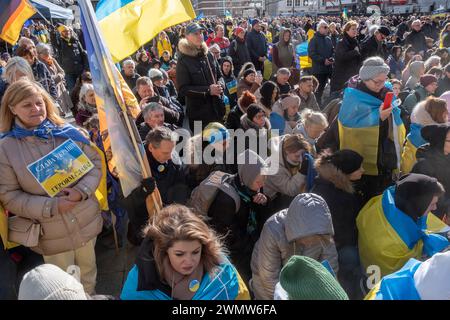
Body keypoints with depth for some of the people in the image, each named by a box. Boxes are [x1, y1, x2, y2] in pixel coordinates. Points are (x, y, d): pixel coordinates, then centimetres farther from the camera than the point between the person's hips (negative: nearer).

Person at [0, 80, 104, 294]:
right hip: (52, 233, -1)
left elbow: (95, 163, -2)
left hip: (86, 222, 2)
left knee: (88, 273, 25)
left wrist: (82, 190, -21)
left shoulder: (68, 133, -7)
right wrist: (52, 206, -22)